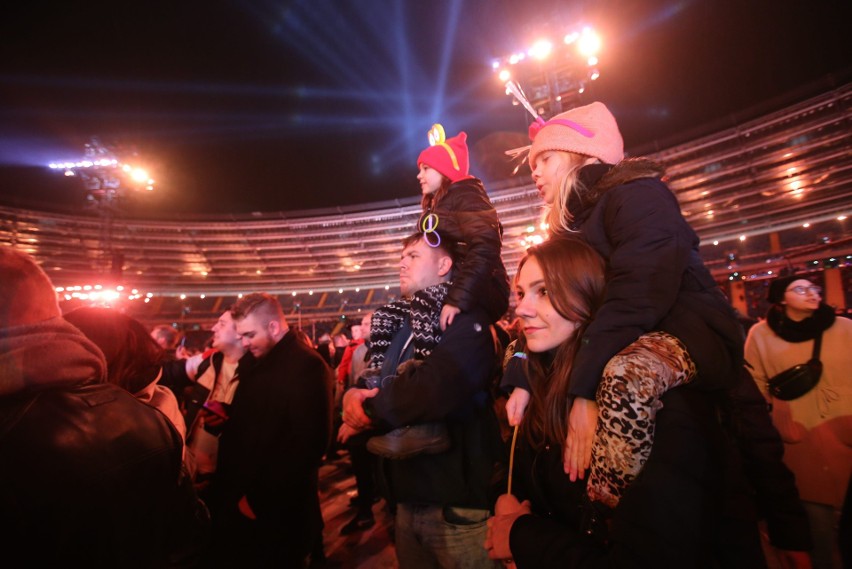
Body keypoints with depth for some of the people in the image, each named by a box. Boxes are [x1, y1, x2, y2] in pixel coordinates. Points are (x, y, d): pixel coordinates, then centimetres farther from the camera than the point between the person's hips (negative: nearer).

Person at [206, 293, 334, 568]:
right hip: (236, 497, 8)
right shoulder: (250, 362, 8)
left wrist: (260, 497, -19)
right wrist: (224, 417, 1)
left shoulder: (307, 366, -19)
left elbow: (307, 443, -23)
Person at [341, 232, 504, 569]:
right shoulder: (404, 324, 11)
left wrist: (368, 410, -14)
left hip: (455, 503, -7)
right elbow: (373, 386, 12)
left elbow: (432, 389, -32)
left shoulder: (466, 321, -15)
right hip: (408, 498, 7)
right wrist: (353, 398, -12)